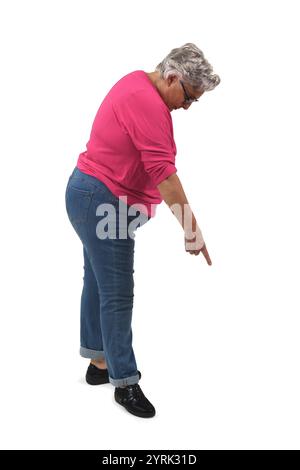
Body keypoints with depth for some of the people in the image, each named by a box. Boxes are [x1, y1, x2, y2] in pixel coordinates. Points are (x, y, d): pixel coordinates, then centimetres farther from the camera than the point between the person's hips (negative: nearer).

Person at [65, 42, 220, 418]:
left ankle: (99, 363, 29)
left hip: (90, 194, 11)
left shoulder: (137, 82, 11)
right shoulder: (148, 103, -21)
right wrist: (191, 225, -27)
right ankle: (125, 382, 6)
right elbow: (162, 171, -27)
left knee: (98, 284, 16)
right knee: (117, 293, -5)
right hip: (103, 202, -11)